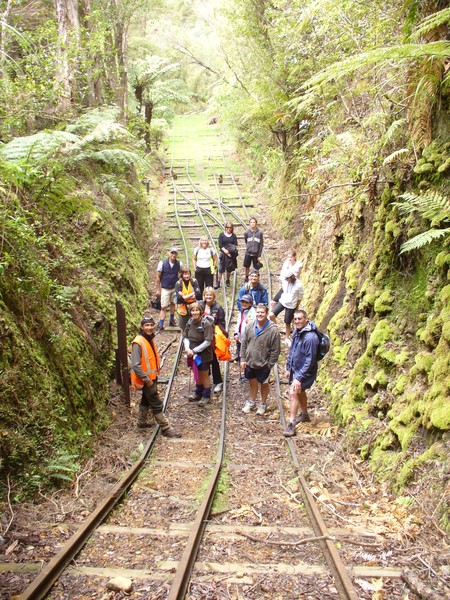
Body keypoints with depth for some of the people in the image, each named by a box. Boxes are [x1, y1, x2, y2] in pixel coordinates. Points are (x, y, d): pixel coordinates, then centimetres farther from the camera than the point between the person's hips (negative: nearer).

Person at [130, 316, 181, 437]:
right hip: (146, 379, -9)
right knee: (157, 404, -3)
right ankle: (165, 429, 5)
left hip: (151, 377, 9)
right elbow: (136, 365, -27)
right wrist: (147, 380, -23)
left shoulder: (150, 339, 5)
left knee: (146, 400, 23)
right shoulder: (138, 343, -24)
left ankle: (142, 422, 40)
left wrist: (157, 370, 15)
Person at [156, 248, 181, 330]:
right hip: (165, 289, -3)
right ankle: (161, 325, -2)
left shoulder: (179, 264, -6)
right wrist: (159, 289, -5)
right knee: (163, 307, -5)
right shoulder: (162, 263, -12)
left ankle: (172, 320, 35)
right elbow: (158, 277, -5)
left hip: (175, 288, 3)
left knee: (173, 304, 18)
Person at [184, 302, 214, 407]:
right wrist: (187, 349, -12)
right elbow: (186, 337, 5)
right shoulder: (190, 322, -2)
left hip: (204, 354, -5)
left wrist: (194, 350, -20)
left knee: (204, 376, 10)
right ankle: (198, 393, 41)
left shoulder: (206, 323, -21)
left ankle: (206, 396, 29)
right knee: (197, 375, 21)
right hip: (192, 354, 6)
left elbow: (207, 342, -22)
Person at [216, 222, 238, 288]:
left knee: (229, 269, 11)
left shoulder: (234, 236, 4)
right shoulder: (221, 234, -1)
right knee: (221, 269, -3)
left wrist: (233, 249, -20)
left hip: (231, 255, 2)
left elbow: (236, 245, 1)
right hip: (223, 254, -2)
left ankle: (227, 281, 29)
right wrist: (226, 251, -17)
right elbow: (220, 245, -7)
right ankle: (218, 282, 2)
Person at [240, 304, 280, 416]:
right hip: (249, 362, 4)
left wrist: (269, 364, -12)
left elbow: (275, 350, -14)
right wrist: (243, 359, 1)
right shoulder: (250, 326, -7)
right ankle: (251, 402, 41)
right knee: (252, 383, 21)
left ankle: (263, 404, 36)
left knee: (264, 384, 16)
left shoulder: (273, 330, -20)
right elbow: (244, 343, 3)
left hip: (263, 365, -3)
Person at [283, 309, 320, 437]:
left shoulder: (310, 337, -27)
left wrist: (299, 378, -26)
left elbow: (310, 360, -27)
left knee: (293, 392, -18)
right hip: (295, 369, 9)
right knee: (300, 392, 24)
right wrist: (288, 368, 13)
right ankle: (305, 415, 45)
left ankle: (292, 424, -14)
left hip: (305, 371, -9)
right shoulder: (297, 332, 0)